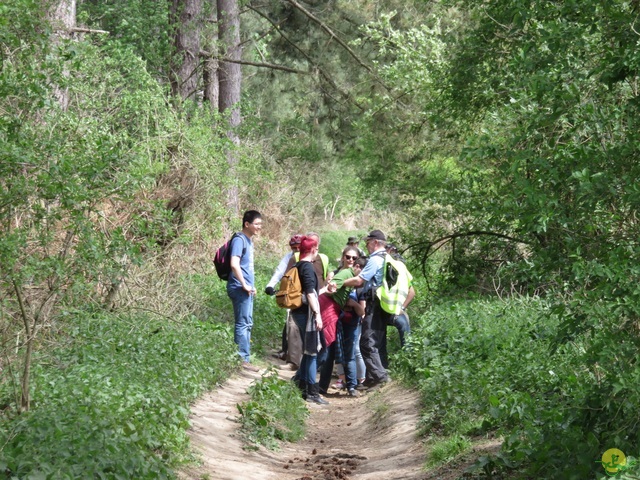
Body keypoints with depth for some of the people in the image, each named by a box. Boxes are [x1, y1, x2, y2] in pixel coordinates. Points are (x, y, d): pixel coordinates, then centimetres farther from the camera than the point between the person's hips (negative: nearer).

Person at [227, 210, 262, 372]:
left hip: (247, 289, 10)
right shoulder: (239, 240, -14)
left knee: (247, 324, 14)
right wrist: (244, 285, -19)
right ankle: (243, 359, -5)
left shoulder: (249, 240, 15)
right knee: (243, 324, -7)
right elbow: (234, 264, -25)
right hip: (240, 288, -10)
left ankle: (243, 357, 21)